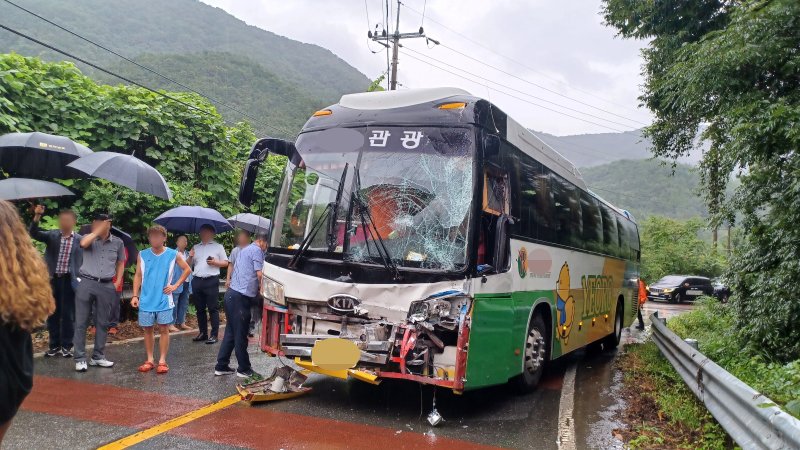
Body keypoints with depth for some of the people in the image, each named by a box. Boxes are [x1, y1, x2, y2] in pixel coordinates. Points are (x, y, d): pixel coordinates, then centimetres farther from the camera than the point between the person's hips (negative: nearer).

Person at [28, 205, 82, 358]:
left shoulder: (80, 240, 1)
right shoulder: (52, 235, 5)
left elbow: (82, 261, 3)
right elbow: (34, 233, -10)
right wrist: (37, 216, -24)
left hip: (69, 280, -2)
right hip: (53, 279, 2)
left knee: (68, 314, 3)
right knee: (52, 313, 9)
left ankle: (66, 346, 14)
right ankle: (54, 345, 20)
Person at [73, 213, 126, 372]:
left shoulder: (118, 242, 6)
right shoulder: (89, 238, 0)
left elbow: (121, 262, 18)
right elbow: (83, 243, -26)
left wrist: (118, 282, 9)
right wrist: (98, 231, -18)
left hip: (106, 286, 2)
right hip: (86, 283, -2)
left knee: (102, 322, 9)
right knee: (81, 322, 0)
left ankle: (98, 356, 19)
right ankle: (80, 359, 6)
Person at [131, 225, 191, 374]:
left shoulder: (173, 255, -2)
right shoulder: (143, 255, 3)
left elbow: (187, 270, 8)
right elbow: (138, 276, 6)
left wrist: (175, 285, 1)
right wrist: (135, 296, -1)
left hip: (164, 300, -2)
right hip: (146, 300, 2)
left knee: (164, 329, -1)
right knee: (148, 329, 8)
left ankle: (162, 361, 7)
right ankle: (149, 360, 18)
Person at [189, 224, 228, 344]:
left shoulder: (218, 247, 7)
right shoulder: (195, 247, 18)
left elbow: (226, 263, 5)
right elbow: (189, 264, 19)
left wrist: (215, 262, -12)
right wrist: (190, 257, -2)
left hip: (211, 281, -4)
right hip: (197, 281, 5)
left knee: (213, 308, -5)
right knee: (200, 308, 9)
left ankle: (214, 335, -3)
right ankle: (203, 333, 18)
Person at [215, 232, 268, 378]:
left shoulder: (245, 250, 22)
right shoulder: (256, 250, -7)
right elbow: (259, 274, -14)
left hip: (232, 294, 10)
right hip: (240, 297, -10)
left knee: (231, 332, 14)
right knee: (240, 335, -2)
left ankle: (221, 366, 18)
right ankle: (244, 369, 6)